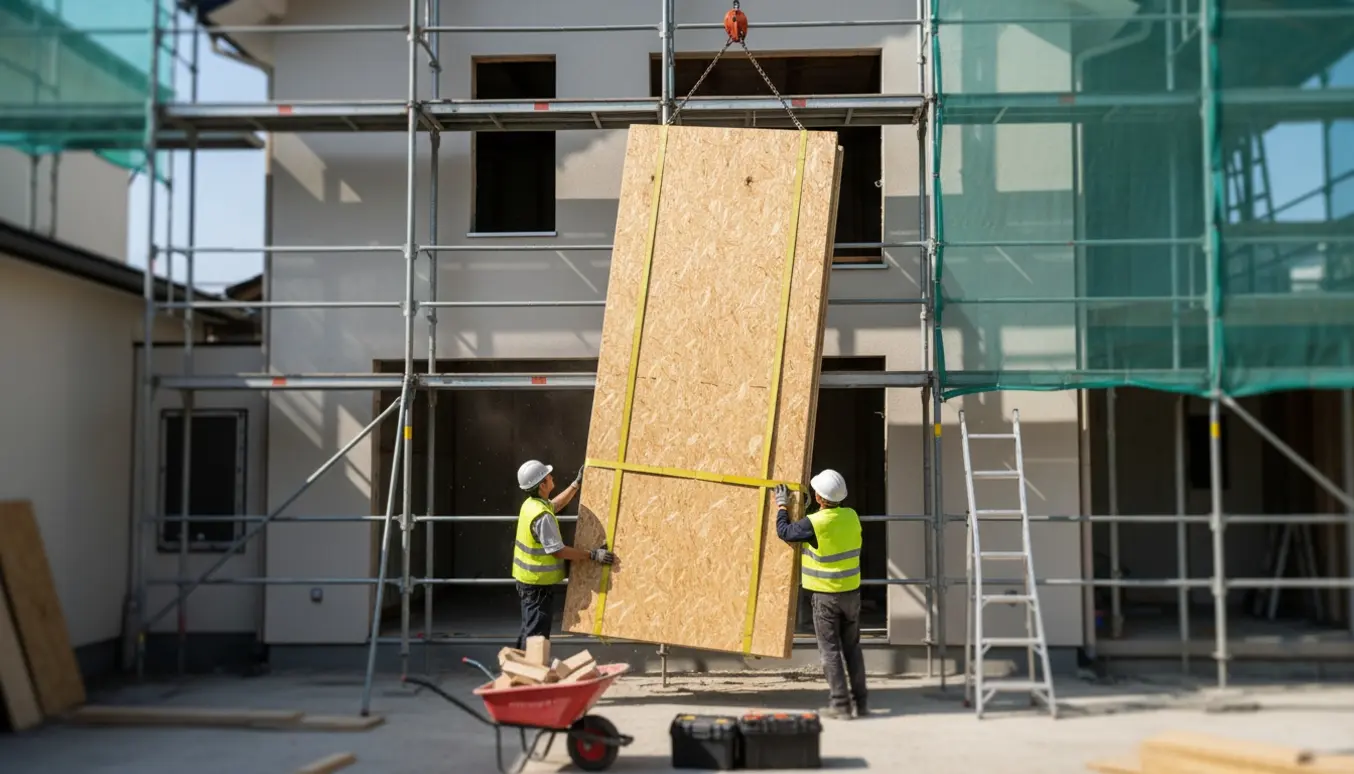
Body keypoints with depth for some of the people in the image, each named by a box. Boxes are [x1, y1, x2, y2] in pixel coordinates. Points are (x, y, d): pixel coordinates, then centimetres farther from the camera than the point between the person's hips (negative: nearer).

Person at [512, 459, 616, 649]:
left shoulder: (531, 504, 4)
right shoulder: (542, 516, -27)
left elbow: (555, 504, 25)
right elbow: (558, 551, -24)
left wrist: (577, 484, 25)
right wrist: (593, 555, -20)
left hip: (528, 579, 10)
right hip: (538, 583, -10)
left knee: (530, 629, 20)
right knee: (537, 633, -2)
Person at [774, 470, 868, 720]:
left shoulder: (814, 523, -20)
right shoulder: (852, 516, -2)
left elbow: (783, 532, -6)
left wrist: (782, 506, 9)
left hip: (825, 596, -5)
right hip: (851, 592, 5)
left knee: (830, 650, 3)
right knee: (852, 648, 15)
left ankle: (840, 704, 3)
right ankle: (861, 701, 18)